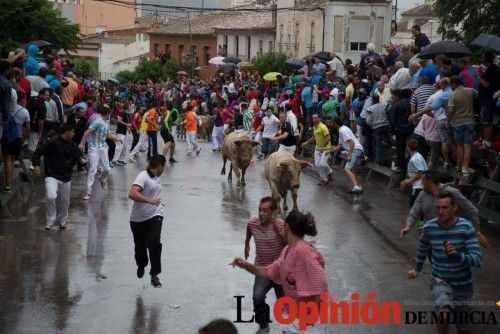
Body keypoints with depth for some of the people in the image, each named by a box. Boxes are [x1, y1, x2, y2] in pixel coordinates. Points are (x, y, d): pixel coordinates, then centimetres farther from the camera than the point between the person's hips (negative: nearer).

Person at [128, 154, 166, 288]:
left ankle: (154, 275, -8)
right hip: (138, 218, -4)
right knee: (140, 246, 12)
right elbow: (132, 194, -30)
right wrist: (150, 201, -32)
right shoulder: (143, 176, -15)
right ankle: (141, 266, 44)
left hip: (154, 216, 4)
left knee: (154, 244, -17)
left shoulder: (157, 178, 12)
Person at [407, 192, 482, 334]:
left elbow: (478, 259, -20)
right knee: (444, 312, -32)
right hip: (440, 281, 0)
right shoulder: (429, 227, -11)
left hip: (463, 283, 1)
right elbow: (423, 248, 12)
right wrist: (418, 269, 26)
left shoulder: (465, 227, -17)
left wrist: (457, 256, -37)